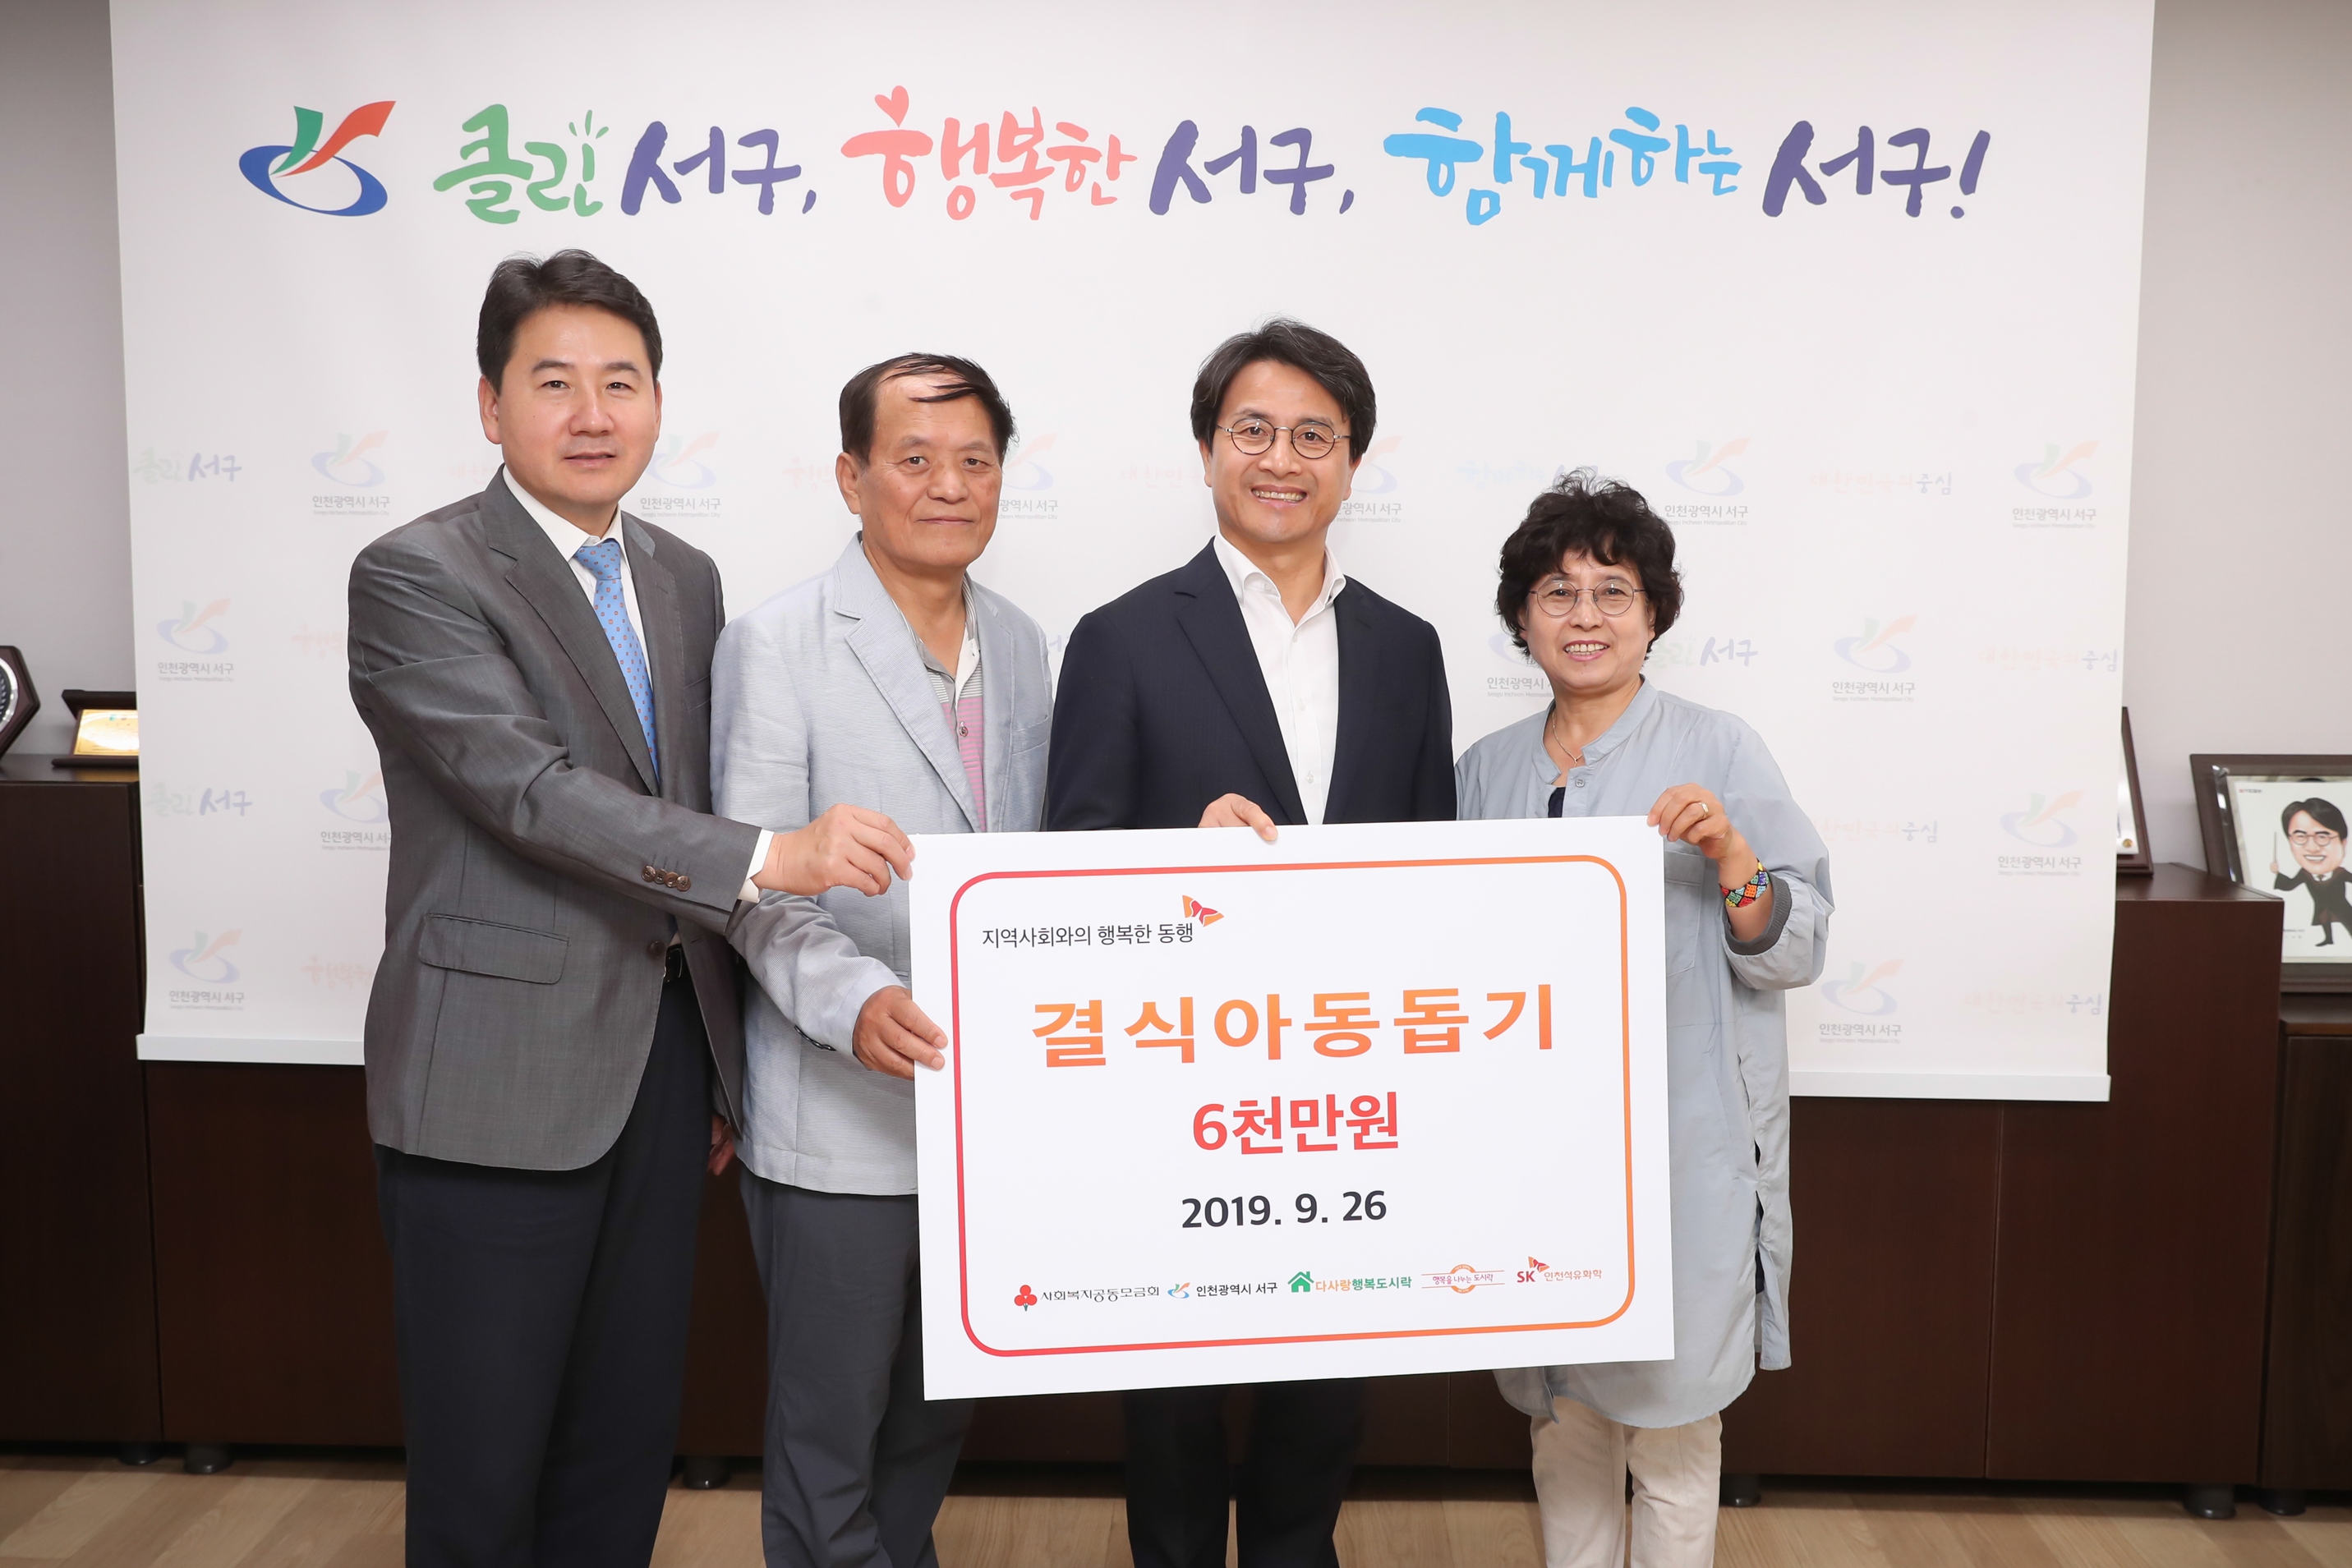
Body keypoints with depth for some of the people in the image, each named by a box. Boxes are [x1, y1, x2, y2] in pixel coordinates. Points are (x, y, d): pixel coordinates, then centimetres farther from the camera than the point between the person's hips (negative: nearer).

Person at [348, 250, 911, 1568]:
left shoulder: (687, 580, 11)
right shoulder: (416, 577, -8)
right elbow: (531, 788, -21)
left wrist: (725, 1071, 14)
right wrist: (764, 857, -32)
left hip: (668, 1066, 6)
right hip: (499, 1083, -5)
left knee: (628, 1450, 14)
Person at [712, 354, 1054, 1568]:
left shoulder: (1020, 646, 9)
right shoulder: (775, 646, -9)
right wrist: (856, 1001, -30)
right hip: (840, 1121, -6)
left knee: (941, 1411, 22)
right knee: (830, 1430, 8)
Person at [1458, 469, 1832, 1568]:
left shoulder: (1717, 753, -4)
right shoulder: (1486, 770, 7)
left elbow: (1794, 953, -6)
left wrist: (1729, 852, -21)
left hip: (1680, 1148, -3)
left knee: (1672, 1415, 4)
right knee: (1559, 1408, 14)